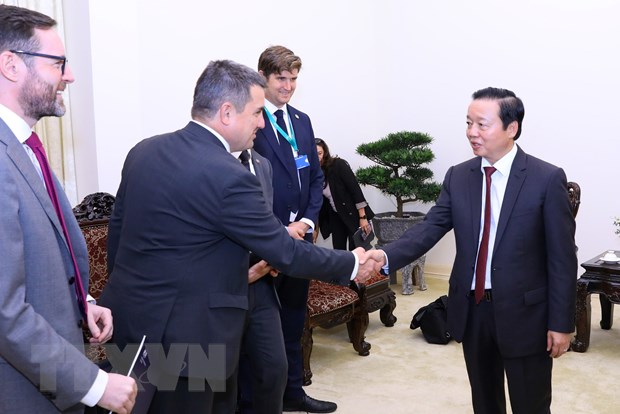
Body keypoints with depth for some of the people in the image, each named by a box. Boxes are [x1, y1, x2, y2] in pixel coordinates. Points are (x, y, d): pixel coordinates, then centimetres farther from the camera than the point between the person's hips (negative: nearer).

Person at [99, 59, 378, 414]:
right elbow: (284, 252, -15)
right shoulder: (229, 177, -21)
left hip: (130, 315, 8)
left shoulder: (144, 151, 2)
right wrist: (351, 265, 0)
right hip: (181, 332, -8)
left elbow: (118, 228, 11)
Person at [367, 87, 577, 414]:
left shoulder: (547, 179, -10)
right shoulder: (458, 176, 2)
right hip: (472, 309, 4)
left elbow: (562, 257, -9)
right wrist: (385, 256, -24)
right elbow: (430, 228, -7)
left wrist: (561, 323, -9)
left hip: (524, 312, -3)